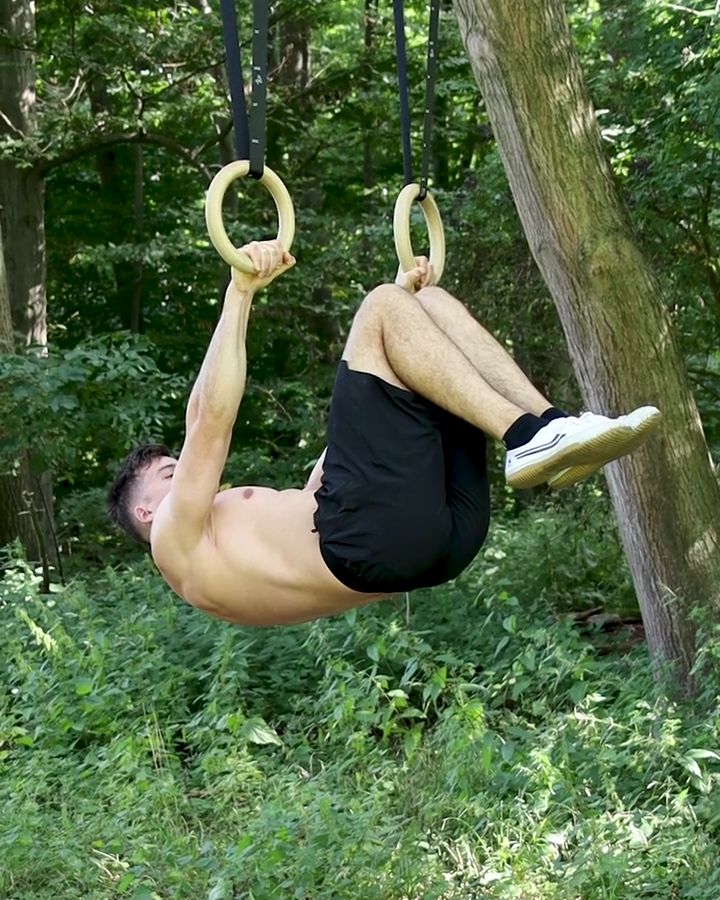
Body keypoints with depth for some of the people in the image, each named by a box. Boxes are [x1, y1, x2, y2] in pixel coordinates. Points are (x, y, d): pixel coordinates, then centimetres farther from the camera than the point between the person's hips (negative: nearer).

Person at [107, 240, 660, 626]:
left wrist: (403, 303, 43)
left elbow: (363, 418, 43)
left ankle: (551, 431, -10)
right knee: (381, 308, -8)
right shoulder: (179, 544, 20)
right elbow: (210, 420, 4)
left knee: (430, 302, 11)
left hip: (446, 525, 8)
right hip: (367, 534, -8)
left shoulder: (264, 524, 42)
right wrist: (240, 295, 2)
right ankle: (525, 437, -23)